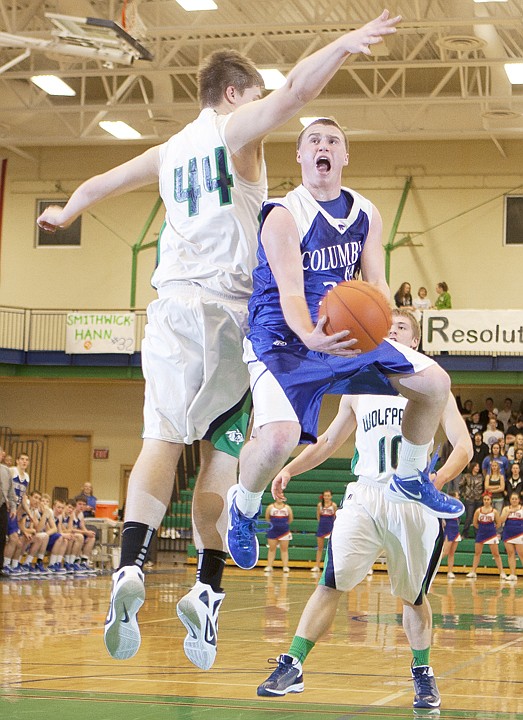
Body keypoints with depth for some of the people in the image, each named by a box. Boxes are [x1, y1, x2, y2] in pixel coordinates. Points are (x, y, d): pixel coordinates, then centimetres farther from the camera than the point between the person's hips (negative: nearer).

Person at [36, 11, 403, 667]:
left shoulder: (169, 151, 23)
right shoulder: (235, 127, 7)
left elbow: (102, 182, 38)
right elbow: (292, 94, -14)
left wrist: (66, 213, 56)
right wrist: (345, 45, -16)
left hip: (174, 305, 4)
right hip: (229, 306, -4)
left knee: (164, 438, -11)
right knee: (222, 454, 1)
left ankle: (130, 570, -32)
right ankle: (207, 591, -7)